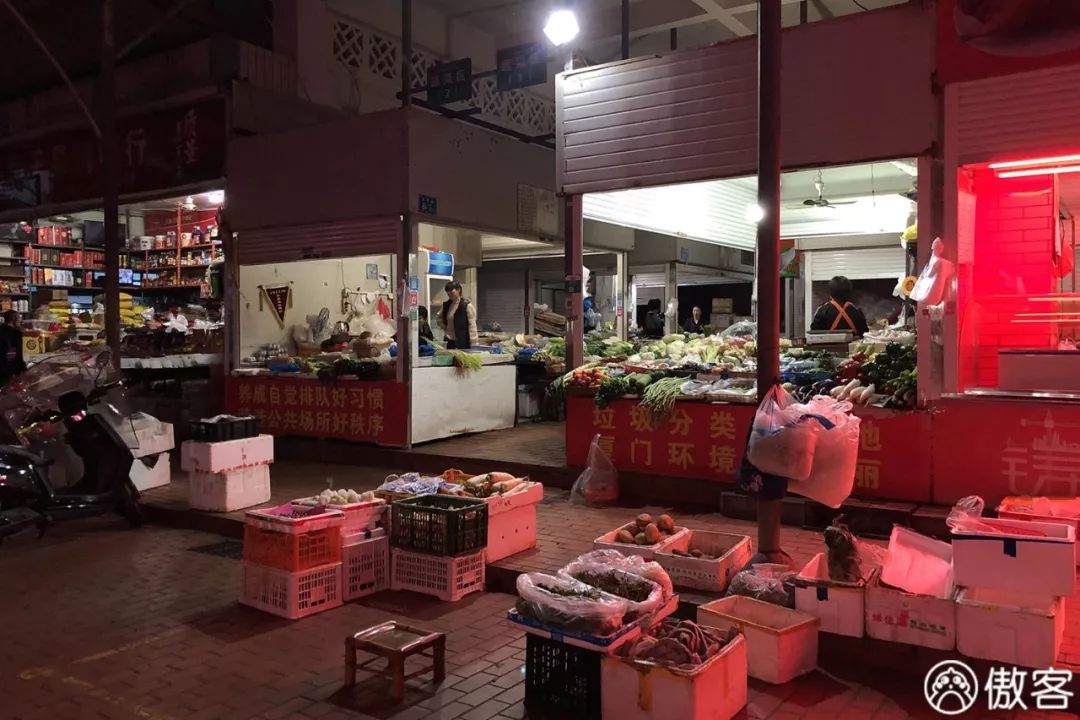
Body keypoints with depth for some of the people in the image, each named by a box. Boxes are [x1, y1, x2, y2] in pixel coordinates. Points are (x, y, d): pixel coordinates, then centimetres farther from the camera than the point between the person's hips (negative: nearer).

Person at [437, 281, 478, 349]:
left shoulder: (467, 305, -9)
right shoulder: (446, 305, 10)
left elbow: (472, 326, -12)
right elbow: (440, 319, 30)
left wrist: (473, 344, -17)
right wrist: (444, 328, 12)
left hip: (464, 342, -6)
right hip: (450, 342, 6)